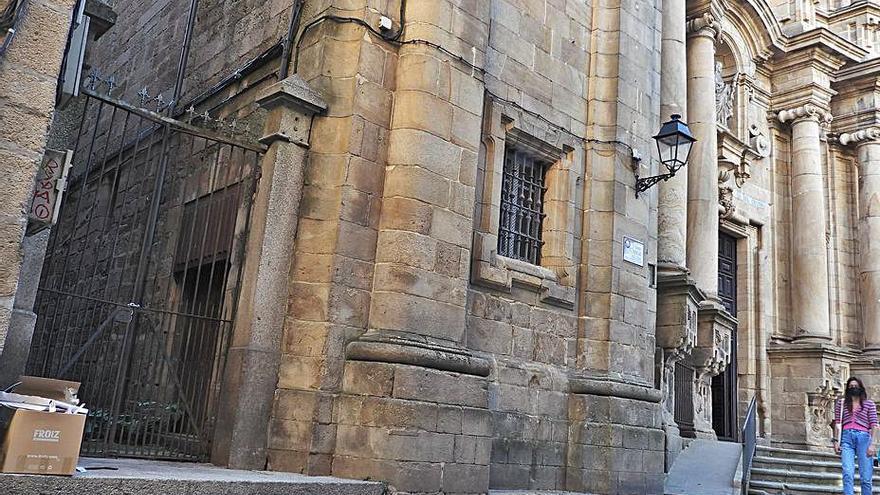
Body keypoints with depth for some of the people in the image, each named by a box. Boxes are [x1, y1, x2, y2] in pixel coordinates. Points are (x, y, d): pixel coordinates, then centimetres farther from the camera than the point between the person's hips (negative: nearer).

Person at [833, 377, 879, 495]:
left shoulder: (869, 404, 13)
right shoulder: (841, 403, 15)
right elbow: (837, 423, 13)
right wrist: (836, 441, 4)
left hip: (863, 438, 0)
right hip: (846, 438, 0)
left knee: (866, 477, -2)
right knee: (848, 474, -13)